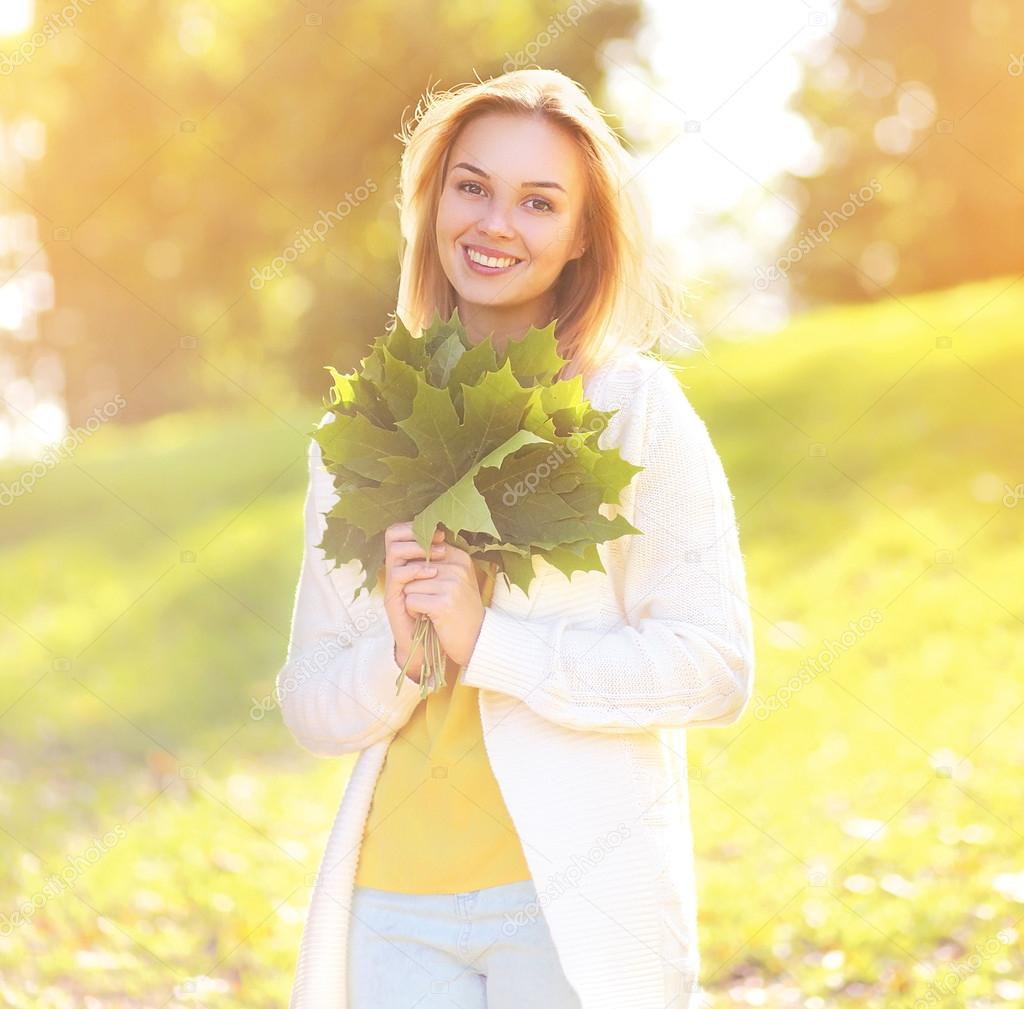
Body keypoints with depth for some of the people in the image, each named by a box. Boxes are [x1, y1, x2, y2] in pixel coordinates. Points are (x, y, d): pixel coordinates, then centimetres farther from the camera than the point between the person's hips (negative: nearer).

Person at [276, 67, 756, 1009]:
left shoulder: (634, 409, -2)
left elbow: (715, 668, -10)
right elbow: (312, 703, 11)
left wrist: (486, 641, -16)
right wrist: (398, 657, -11)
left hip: (577, 900, -3)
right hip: (396, 907, 3)